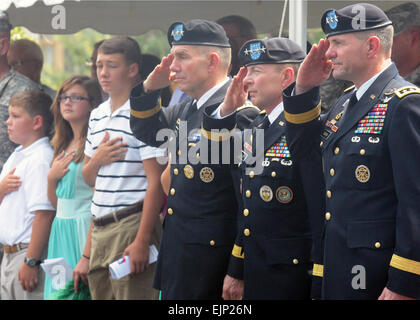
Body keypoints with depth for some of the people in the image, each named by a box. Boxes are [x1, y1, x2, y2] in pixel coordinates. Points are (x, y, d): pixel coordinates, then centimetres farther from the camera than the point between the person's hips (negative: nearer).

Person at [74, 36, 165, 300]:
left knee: (131, 293, -10)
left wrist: (142, 242, -18)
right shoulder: (98, 115, 15)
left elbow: (156, 182, -14)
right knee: (99, 293, 9)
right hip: (100, 229, 7)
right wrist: (97, 159, -3)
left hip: (131, 225, -7)